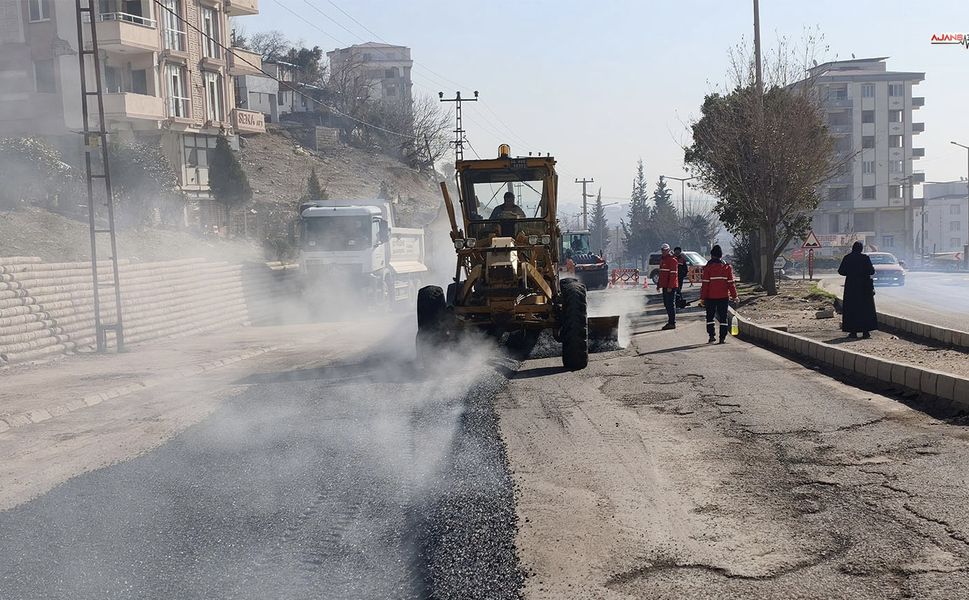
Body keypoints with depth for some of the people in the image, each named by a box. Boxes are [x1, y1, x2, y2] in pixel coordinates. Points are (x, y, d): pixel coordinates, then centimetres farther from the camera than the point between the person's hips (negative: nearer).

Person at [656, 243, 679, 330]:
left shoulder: (672, 260, -12)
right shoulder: (662, 259, 18)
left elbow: (673, 274, -18)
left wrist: (670, 286, -22)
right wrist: (659, 284, 23)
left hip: (670, 287, -10)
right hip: (665, 286, 10)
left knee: (671, 304, -7)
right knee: (666, 304, 13)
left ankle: (672, 323, -4)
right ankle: (670, 322, 22)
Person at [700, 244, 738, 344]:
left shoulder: (708, 268, -7)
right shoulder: (727, 267, 1)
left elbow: (705, 284, -7)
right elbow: (731, 283, 1)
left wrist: (703, 297, -3)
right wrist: (734, 296, 8)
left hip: (710, 297, -2)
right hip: (724, 297, 2)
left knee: (710, 316, 11)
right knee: (723, 317, 6)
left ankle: (711, 335, 3)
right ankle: (722, 338, 3)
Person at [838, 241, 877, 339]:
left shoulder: (847, 258, -2)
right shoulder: (865, 257, -7)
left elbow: (841, 271, 0)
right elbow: (872, 271, -7)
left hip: (851, 286, 1)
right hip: (864, 286, -1)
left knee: (852, 308, 5)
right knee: (865, 308, 6)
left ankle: (853, 331, 2)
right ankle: (865, 331, 4)